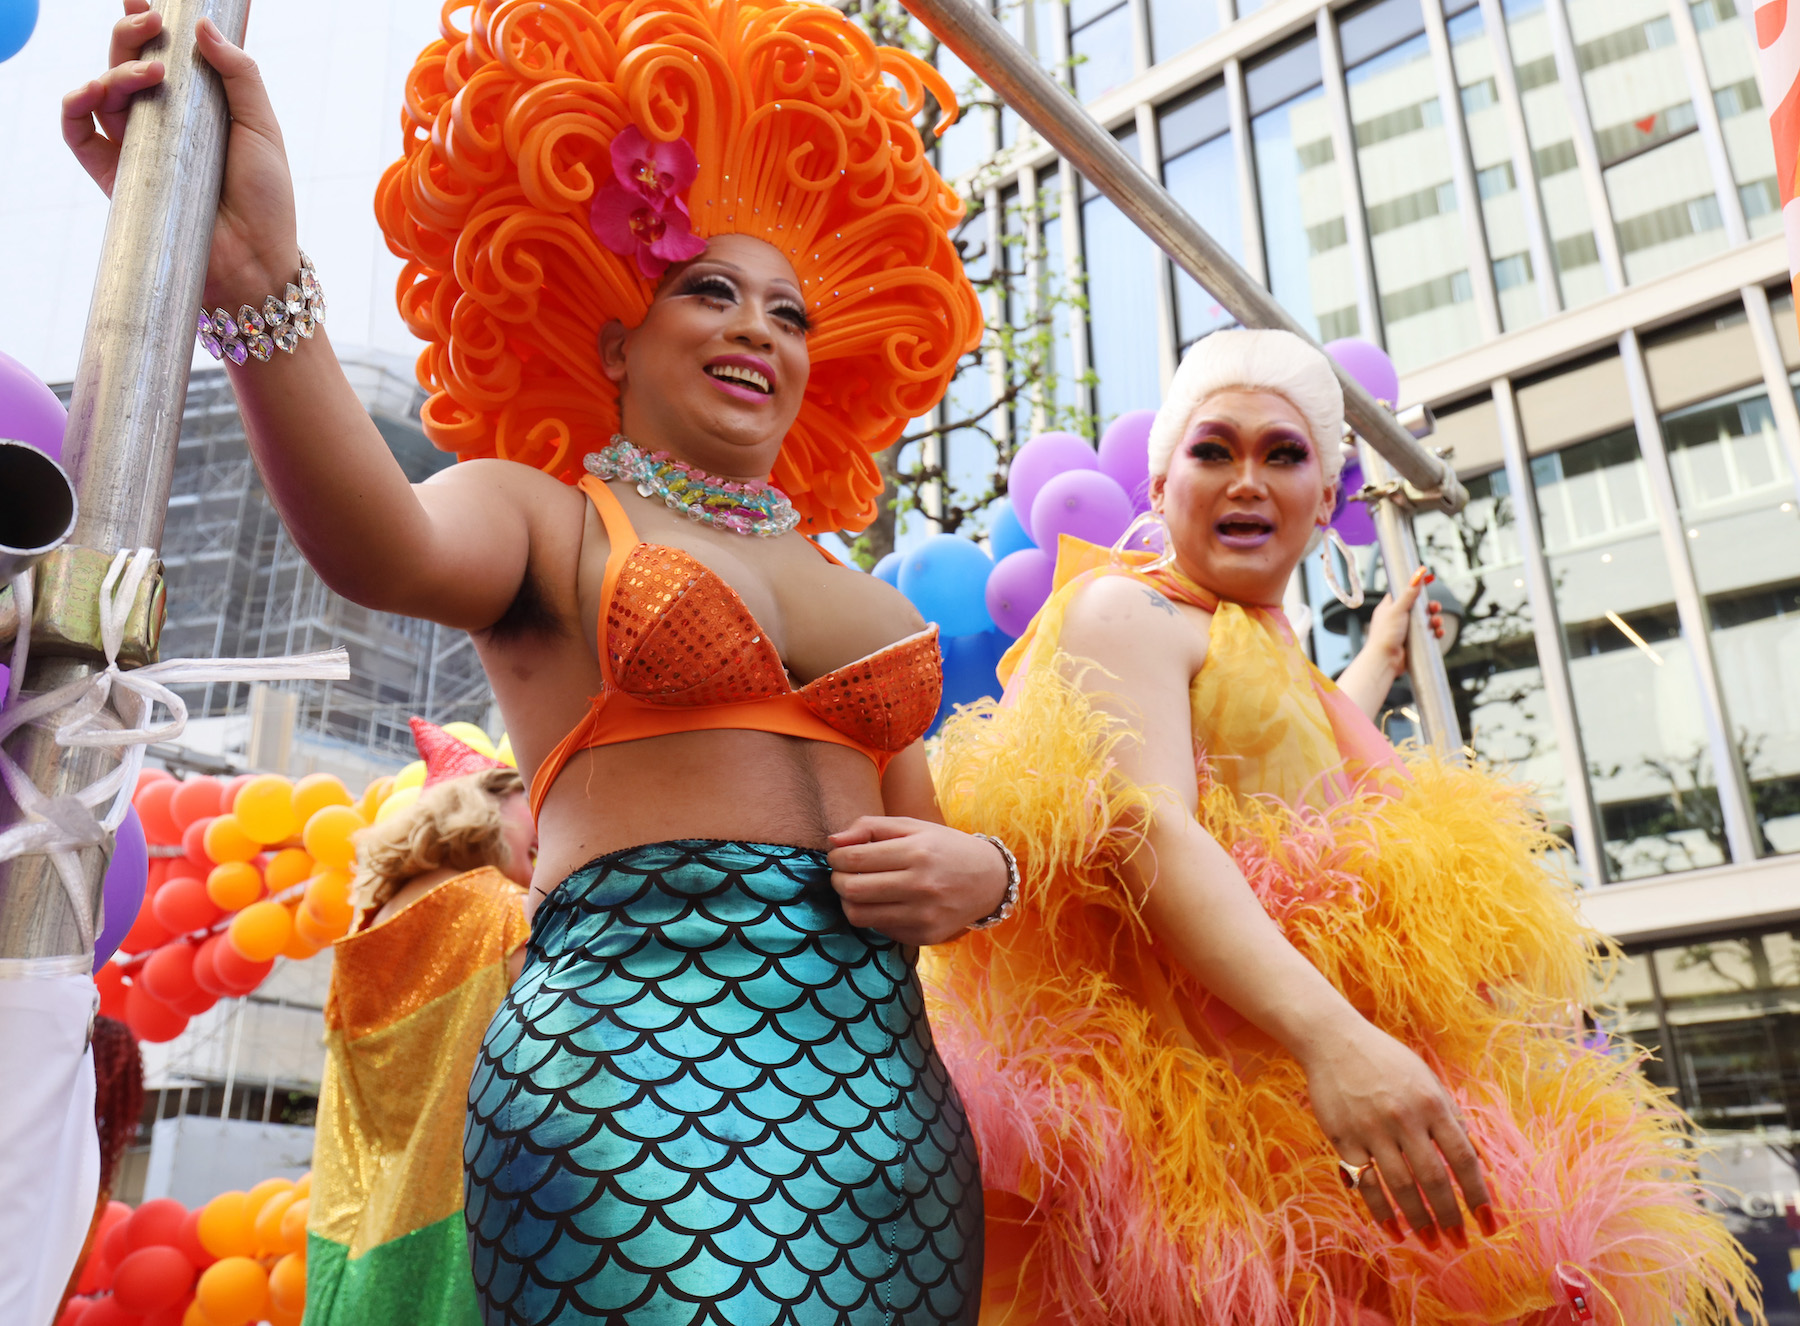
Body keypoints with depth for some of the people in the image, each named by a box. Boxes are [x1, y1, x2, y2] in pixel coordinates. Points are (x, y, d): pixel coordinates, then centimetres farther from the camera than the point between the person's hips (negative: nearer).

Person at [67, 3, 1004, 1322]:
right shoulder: (548, 516, 5)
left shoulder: (857, 593, 20)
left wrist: (978, 870, -1)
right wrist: (257, 283, -35)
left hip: (889, 1079, 6)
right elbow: (382, 549, -18)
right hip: (638, 1064, -5)